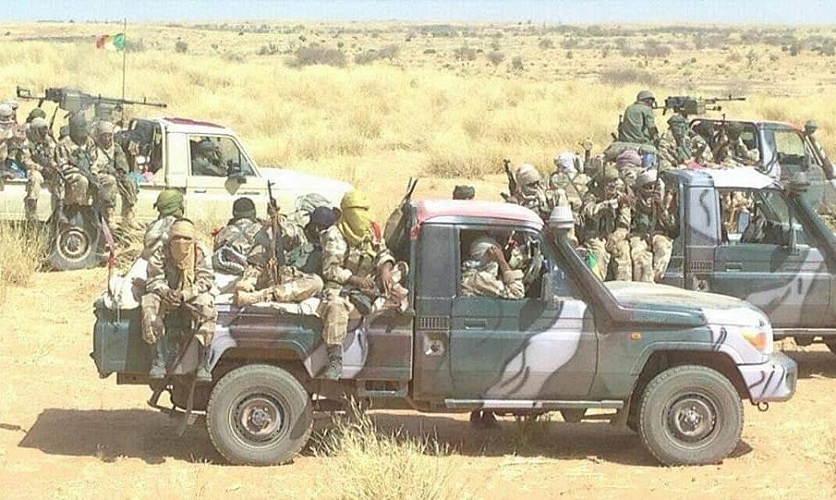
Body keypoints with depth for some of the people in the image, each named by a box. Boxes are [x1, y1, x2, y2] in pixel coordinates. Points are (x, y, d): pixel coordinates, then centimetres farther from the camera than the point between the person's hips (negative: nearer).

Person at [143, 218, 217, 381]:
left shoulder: (199, 254, -5)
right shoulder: (161, 254, -5)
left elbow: (206, 280, -11)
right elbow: (153, 280, -6)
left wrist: (184, 294, -26)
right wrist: (166, 292, -29)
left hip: (191, 297, -1)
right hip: (166, 296, 1)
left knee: (207, 307, -33)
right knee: (149, 303, -32)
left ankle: (203, 363, -30)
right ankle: (159, 359, -30)